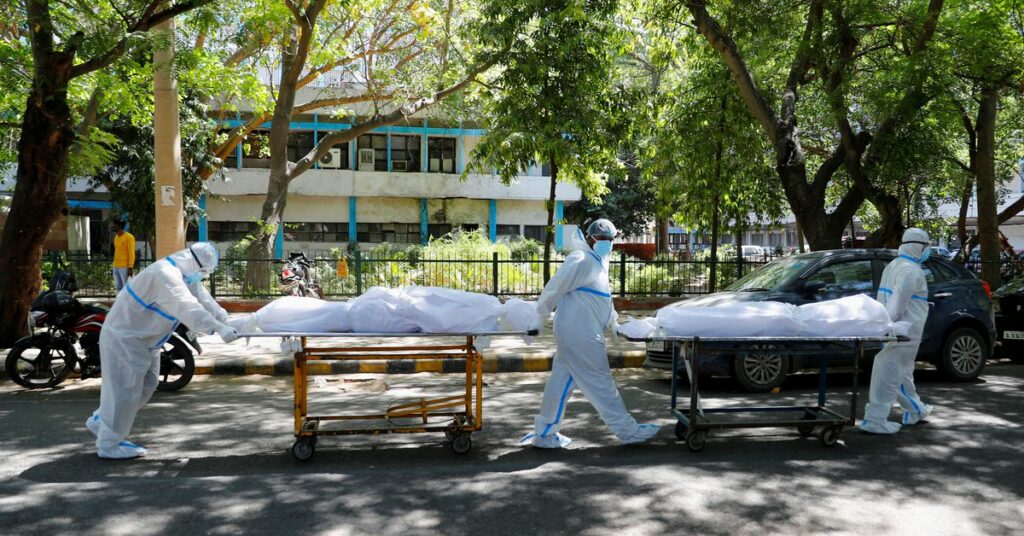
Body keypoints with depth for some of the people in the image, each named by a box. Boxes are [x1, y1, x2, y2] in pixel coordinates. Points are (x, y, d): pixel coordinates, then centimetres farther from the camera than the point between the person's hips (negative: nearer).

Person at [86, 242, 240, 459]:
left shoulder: (185, 276, 4)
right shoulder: (166, 274, -29)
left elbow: (204, 299, 0)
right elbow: (187, 307, -40)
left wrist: (227, 320, -14)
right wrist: (220, 329, -44)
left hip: (144, 340, 11)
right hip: (124, 337, -11)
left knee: (146, 385, 17)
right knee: (125, 389, -3)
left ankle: (101, 421, 35)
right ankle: (109, 444, 12)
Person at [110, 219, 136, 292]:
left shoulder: (129, 237, -11)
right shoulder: (116, 237, 13)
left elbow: (132, 253, -14)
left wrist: (130, 268, -19)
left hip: (125, 267, -8)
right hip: (116, 267, 8)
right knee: (118, 287, 9)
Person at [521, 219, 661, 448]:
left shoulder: (596, 262, 19)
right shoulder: (581, 260, -14)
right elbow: (554, 288, -16)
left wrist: (612, 321, 20)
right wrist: (540, 319, -12)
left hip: (582, 334, 10)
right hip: (580, 335, -10)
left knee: (561, 381, 12)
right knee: (600, 382, -1)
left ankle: (544, 433, 19)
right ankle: (628, 430, 9)